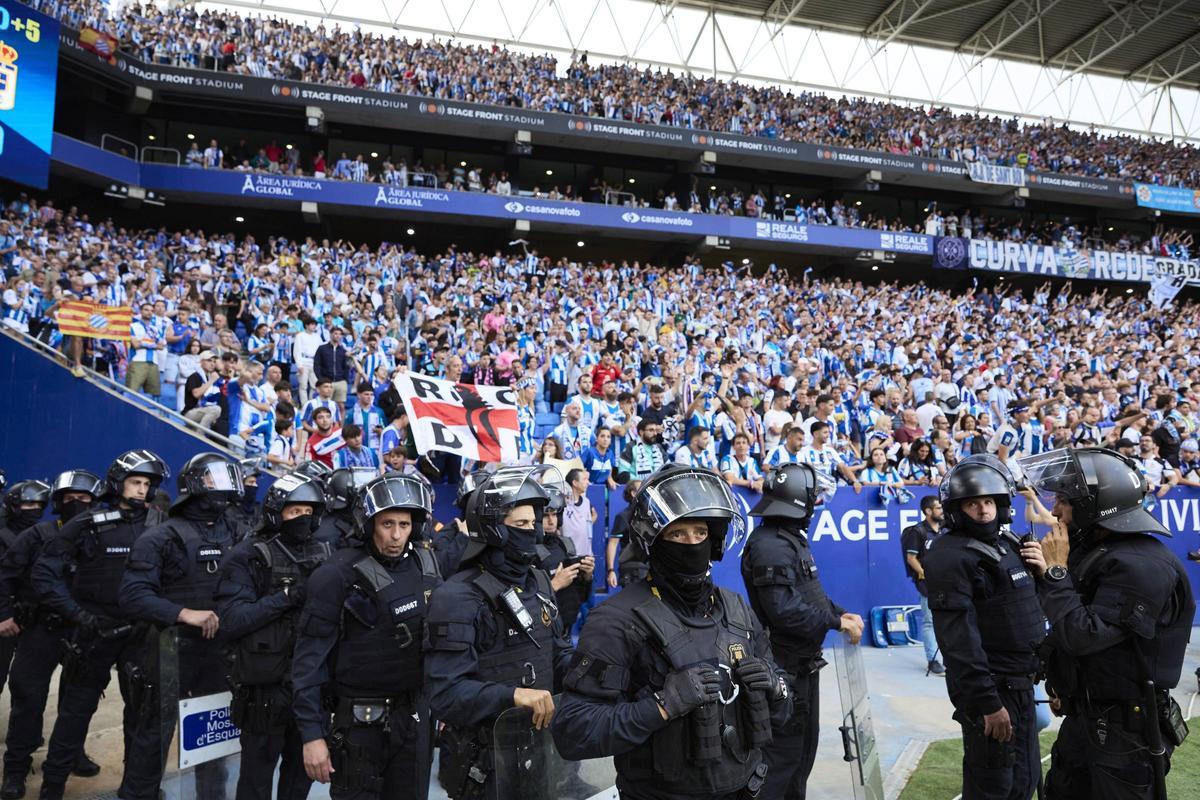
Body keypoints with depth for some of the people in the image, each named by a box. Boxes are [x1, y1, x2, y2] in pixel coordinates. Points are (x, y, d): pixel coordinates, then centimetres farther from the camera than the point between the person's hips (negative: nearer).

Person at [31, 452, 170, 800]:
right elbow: (45, 572, -6)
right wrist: (75, 612, -12)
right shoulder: (88, 524, -7)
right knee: (76, 712, 8)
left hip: (140, 633, 3)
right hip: (94, 632, -2)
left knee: (142, 710, 12)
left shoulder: (158, 524, -1)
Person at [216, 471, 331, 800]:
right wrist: (287, 596, -26)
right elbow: (230, 622, -21)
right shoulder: (247, 557, -10)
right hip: (265, 688, -4)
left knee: (303, 770, 20)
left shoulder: (324, 554, 5)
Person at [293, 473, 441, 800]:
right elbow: (310, 659, -13)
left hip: (416, 714, 5)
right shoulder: (338, 575, -16)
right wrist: (312, 733, -14)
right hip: (360, 719, -4)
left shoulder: (426, 567, -1)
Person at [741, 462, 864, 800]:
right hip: (785, 666, -11)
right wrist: (837, 622, -22)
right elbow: (785, 610, -31)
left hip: (803, 662, 11)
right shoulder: (770, 546, -25)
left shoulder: (791, 538, 11)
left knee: (804, 744, 22)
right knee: (783, 750, 0)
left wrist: (841, 613, 1)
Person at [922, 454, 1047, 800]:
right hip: (991, 690, -9)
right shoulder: (951, 557, -19)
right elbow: (959, 641, -23)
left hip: (1020, 684, 9)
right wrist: (987, 703, -24)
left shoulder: (1006, 543, 10)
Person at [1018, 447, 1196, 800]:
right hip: (1085, 715, 9)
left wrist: (1056, 570, -22)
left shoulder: (1141, 565, -24)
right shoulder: (1096, 551, 6)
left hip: (1126, 727, -9)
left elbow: (1081, 636, -27)